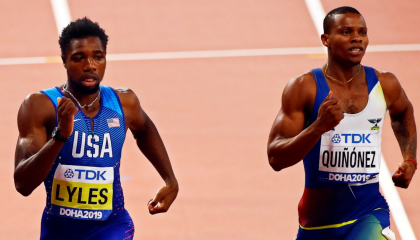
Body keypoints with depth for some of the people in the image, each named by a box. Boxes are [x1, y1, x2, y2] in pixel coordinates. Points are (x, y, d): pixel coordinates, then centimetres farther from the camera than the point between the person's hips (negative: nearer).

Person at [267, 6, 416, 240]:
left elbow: (403, 114, 27)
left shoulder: (385, 85, 0)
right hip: (318, 217, 0)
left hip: (369, 212, 0)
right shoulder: (304, 88, -10)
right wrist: (319, 126, -29)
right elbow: (276, 158, -17)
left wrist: (410, 160, 16)